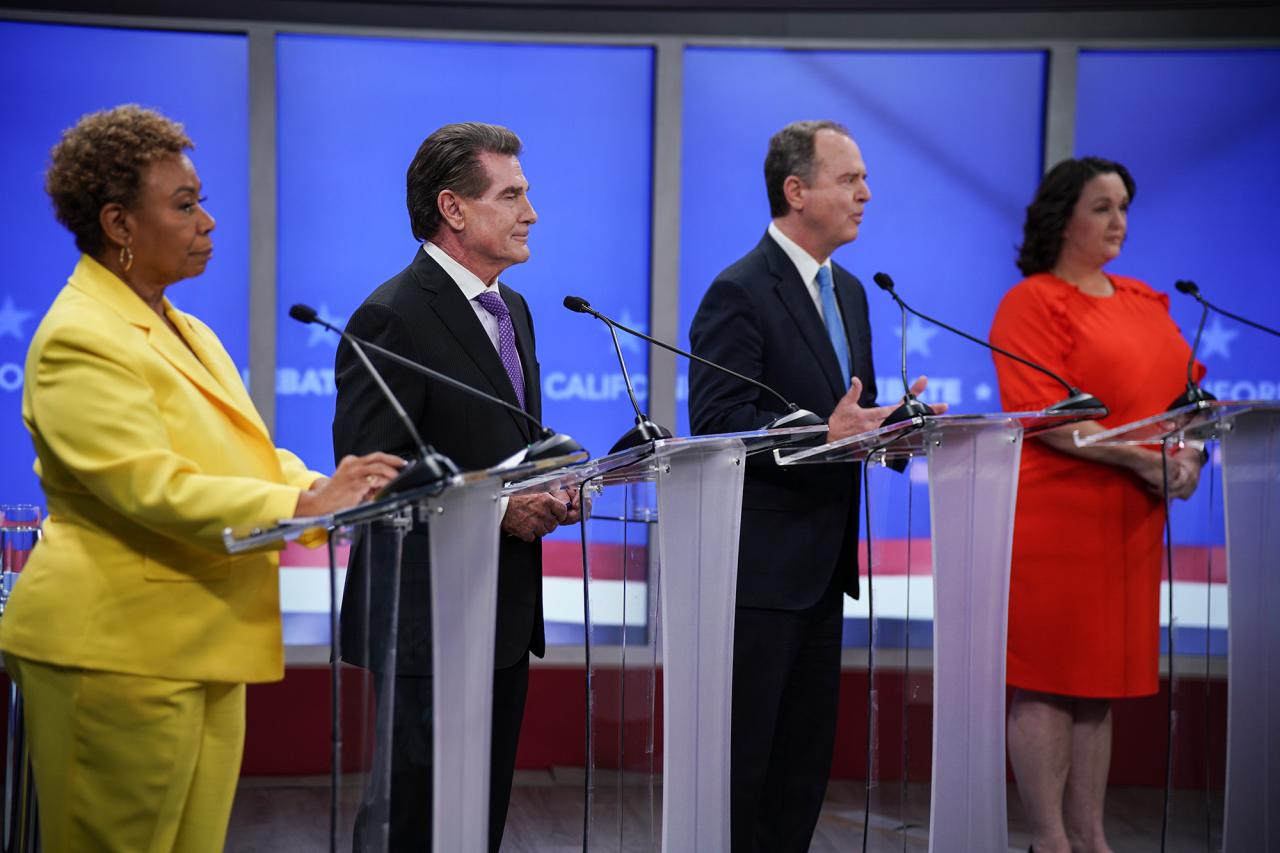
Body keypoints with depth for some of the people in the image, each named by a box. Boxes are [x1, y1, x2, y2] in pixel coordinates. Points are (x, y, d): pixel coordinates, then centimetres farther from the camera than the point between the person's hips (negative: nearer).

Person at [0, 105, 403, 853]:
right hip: (119, 652, -9)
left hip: (201, 648, 9)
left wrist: (331, 489, -5)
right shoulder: (79, 341, -14)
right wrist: (302, 505, -27)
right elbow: (149, 489, -24)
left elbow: (251, 454, 15)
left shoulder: (185, 333, 17)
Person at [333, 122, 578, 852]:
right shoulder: (392, 318, -15)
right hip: (431, 618, -8)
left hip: (506, 612, 9)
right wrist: (493, 505, -22)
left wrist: (548, 487, 2)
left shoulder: (512, 310, 13)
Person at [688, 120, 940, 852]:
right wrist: (825, 433, -30)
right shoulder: (740, 292, -13)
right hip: (761, 563, -9)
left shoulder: (849, 291, 15)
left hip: (823, 563, 9)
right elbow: (717, 423, -21)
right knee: (743, 756, 0)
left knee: (807, 755, 15)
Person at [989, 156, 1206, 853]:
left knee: (1101, 680, 12)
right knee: (1045, 681, -1)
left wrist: (1188, 452, -2)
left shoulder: (1145, 303, 16)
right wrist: (1141, 459, -19)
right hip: (1055, 515, -7)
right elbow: (1043, 415, -16)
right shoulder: (1031, 303, -7)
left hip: (1128, 522, 7)